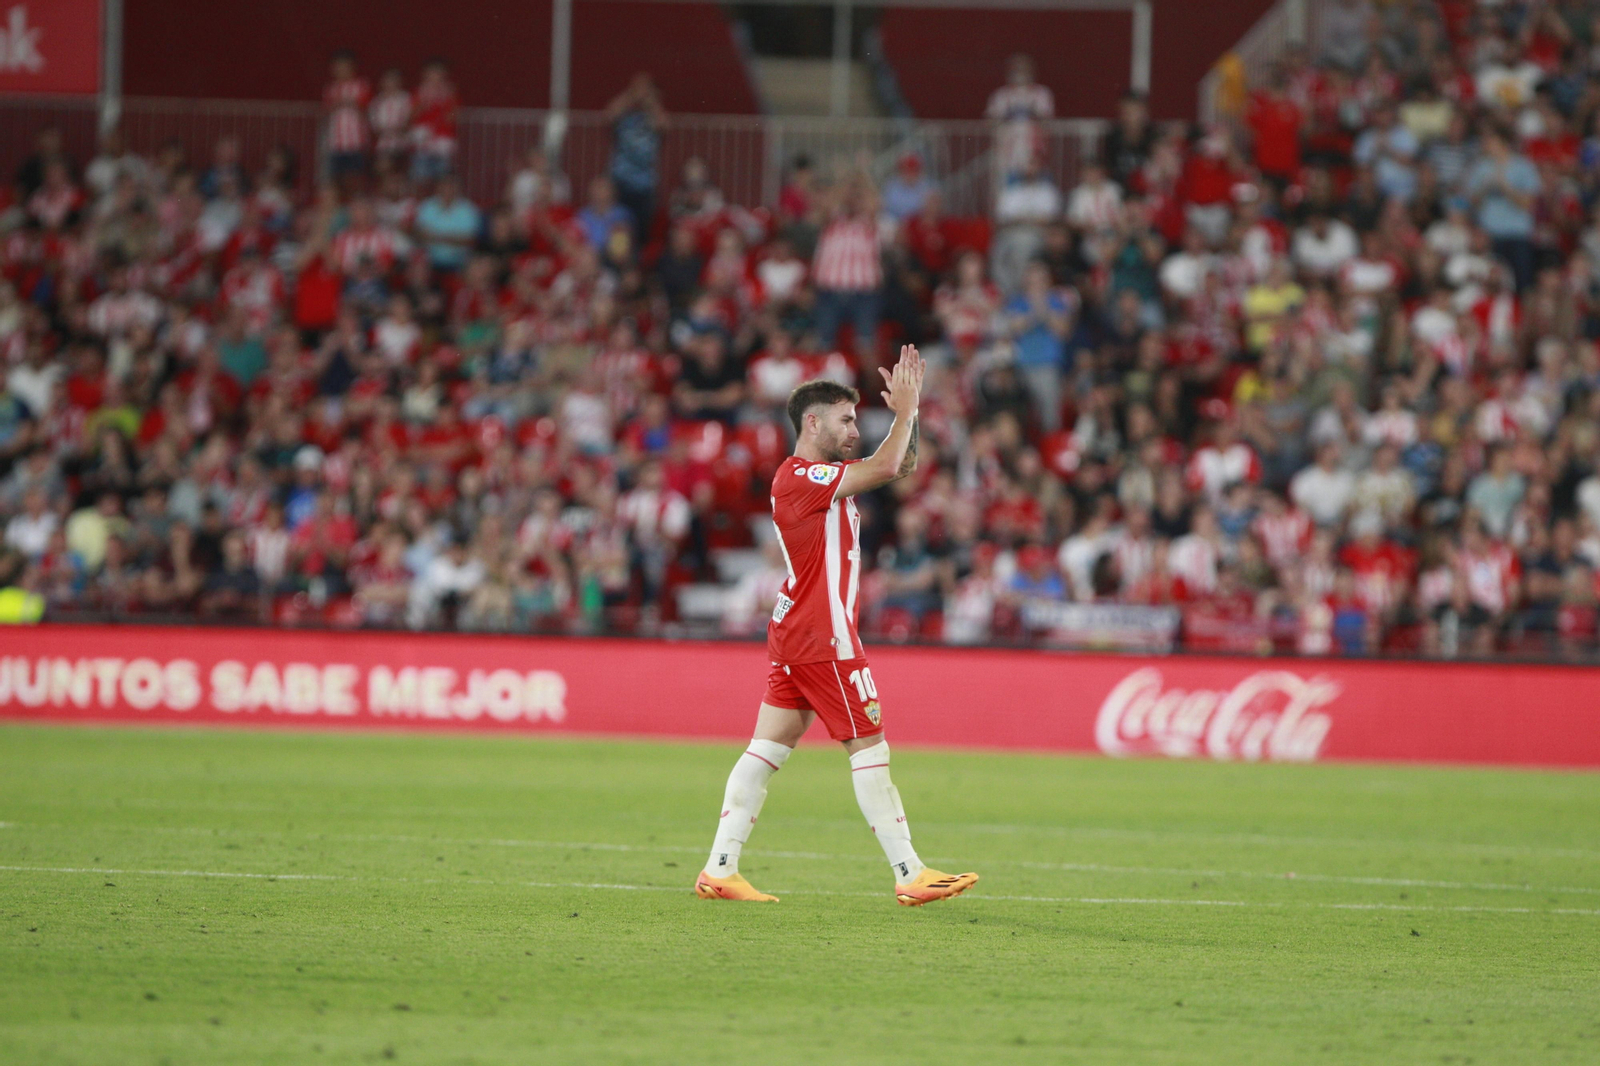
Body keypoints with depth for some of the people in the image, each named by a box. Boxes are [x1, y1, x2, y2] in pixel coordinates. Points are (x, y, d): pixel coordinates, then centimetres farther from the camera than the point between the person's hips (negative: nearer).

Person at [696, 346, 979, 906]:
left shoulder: (820, 477, 16)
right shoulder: (799, 477, -15)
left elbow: (900, 464, 24)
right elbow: (886, 467, -22)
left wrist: (908, 409, 11)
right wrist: (905, 409, -9)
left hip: (795, 635, 10)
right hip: (823, 639, -10)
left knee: (767, 750, 6)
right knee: (870, 748, -6)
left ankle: (719, 870, 3)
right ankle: (909, 876, -4)